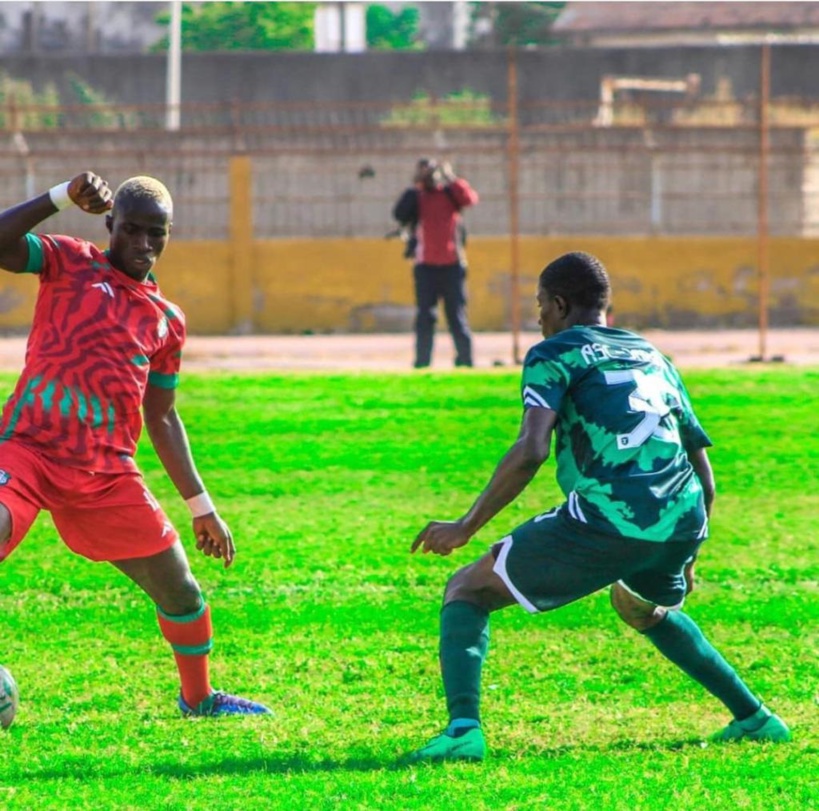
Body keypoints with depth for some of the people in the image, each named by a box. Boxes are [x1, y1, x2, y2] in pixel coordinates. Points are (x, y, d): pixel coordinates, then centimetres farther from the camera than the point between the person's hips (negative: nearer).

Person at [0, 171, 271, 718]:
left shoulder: (167, 321, 15)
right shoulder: (70, 262, 5)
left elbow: (161, 416, 22)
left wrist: (201, 505, 20)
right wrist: (62, 198, -19)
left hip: (108, 473, 5)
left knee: (179, 590, 7)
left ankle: (199, 698, 33)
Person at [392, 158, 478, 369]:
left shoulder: (450, 193, 7)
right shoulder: (415, 197, 5)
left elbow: (470, 198, -12)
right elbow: (400, 215, -14)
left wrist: (451, 179, -16)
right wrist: (415, 189, -14)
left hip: (452, 264, 0)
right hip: (425, 265, 0)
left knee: (457, 313, 4)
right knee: (425, 316, 0)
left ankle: (465, 360, 6)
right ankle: (422, 363, 0)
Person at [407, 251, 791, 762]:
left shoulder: (555, 354, 7)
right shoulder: (655, 360, 26)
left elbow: (531, 451, -11)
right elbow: (705, 479, 27)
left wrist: (465, 528, -5)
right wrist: (682, 561, 40)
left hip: (606, 521, -6)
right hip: (682, 523, 6)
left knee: (466, 593, 8)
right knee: (644, 607, 40)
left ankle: (463, 728, -15)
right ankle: (754, 718, 35)